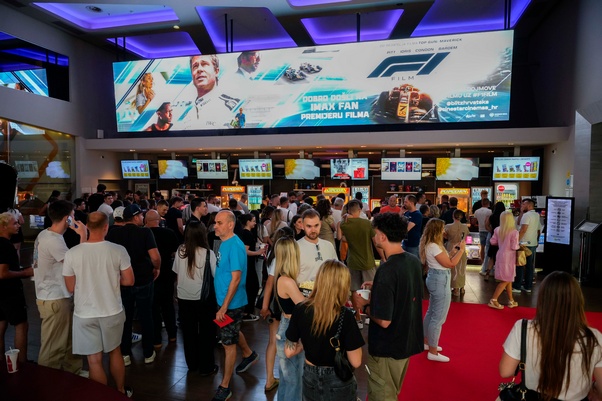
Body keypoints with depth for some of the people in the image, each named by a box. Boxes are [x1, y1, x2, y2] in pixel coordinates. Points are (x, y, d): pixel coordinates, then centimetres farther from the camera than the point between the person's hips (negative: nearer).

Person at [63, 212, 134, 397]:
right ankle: (121, 391, 38)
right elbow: (129, 281, -7)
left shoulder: (71, 254, -12)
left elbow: (70, 288, -2)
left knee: (95, 360, 11)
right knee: (115, 352, 22)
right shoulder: (118, 250, -14)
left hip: (85, 314, -1)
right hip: (112, 311, 1)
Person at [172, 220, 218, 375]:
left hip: (184, 297, 4)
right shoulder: (208, 253, -17)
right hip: (204, 298, -3)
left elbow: (176, 272, 5)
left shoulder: (180, 251, -6)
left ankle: (192, 364, 33)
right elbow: (216, 275, -11)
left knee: (188, 332, 19)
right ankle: (206, 367, 21)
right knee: (206, 333, 12)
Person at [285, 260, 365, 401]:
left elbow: (289, 352, -6)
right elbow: (355, 362, -17)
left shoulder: (300, 310, -15)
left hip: (310, 379, 3)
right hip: (338, 382, -2)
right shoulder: (345, 315, -24)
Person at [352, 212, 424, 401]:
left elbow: (384, 320, -29)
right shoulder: (414, 261, -3)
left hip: (387, 346, -8)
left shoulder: (386, 270, -29)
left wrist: (364, 305, -12)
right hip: (408, 340, 8)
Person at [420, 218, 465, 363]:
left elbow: (444, 260, 13)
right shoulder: (433, 246, -22)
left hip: (436, 279, 11)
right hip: (440, 280, -11)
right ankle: (433, 352, 8)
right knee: (438, 317, -1)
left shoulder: (431, 245, 9)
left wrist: (453, 251, 9)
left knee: (431, 313, 21)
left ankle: (427, 342, 35)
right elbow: (450, 264, -19)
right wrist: (461, 250, -12)